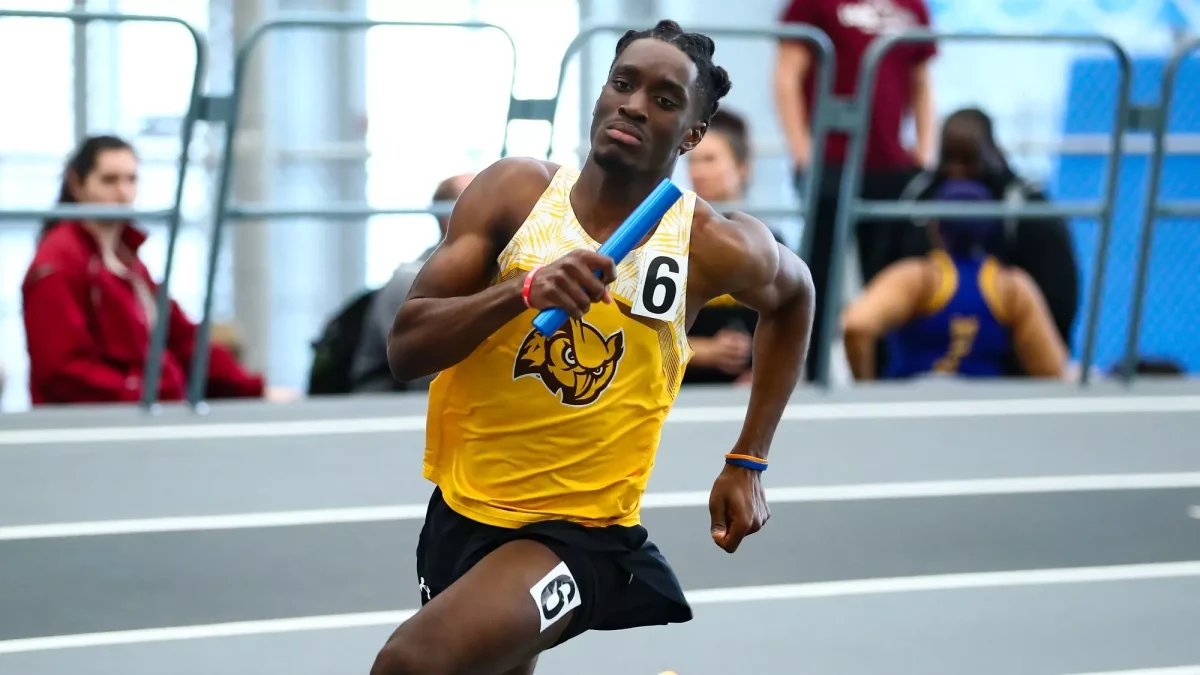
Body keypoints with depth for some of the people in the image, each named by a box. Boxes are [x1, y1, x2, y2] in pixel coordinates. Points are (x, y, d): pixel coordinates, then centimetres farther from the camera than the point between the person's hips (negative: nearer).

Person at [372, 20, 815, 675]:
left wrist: (747, 464, 10)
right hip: (460, 510, 4)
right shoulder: (515, 191, -6)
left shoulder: (715, 248, -10)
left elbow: (793, 296, 14)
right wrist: (524, 289, -28)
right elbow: (403, 348, -11)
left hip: (585, 533, -4)